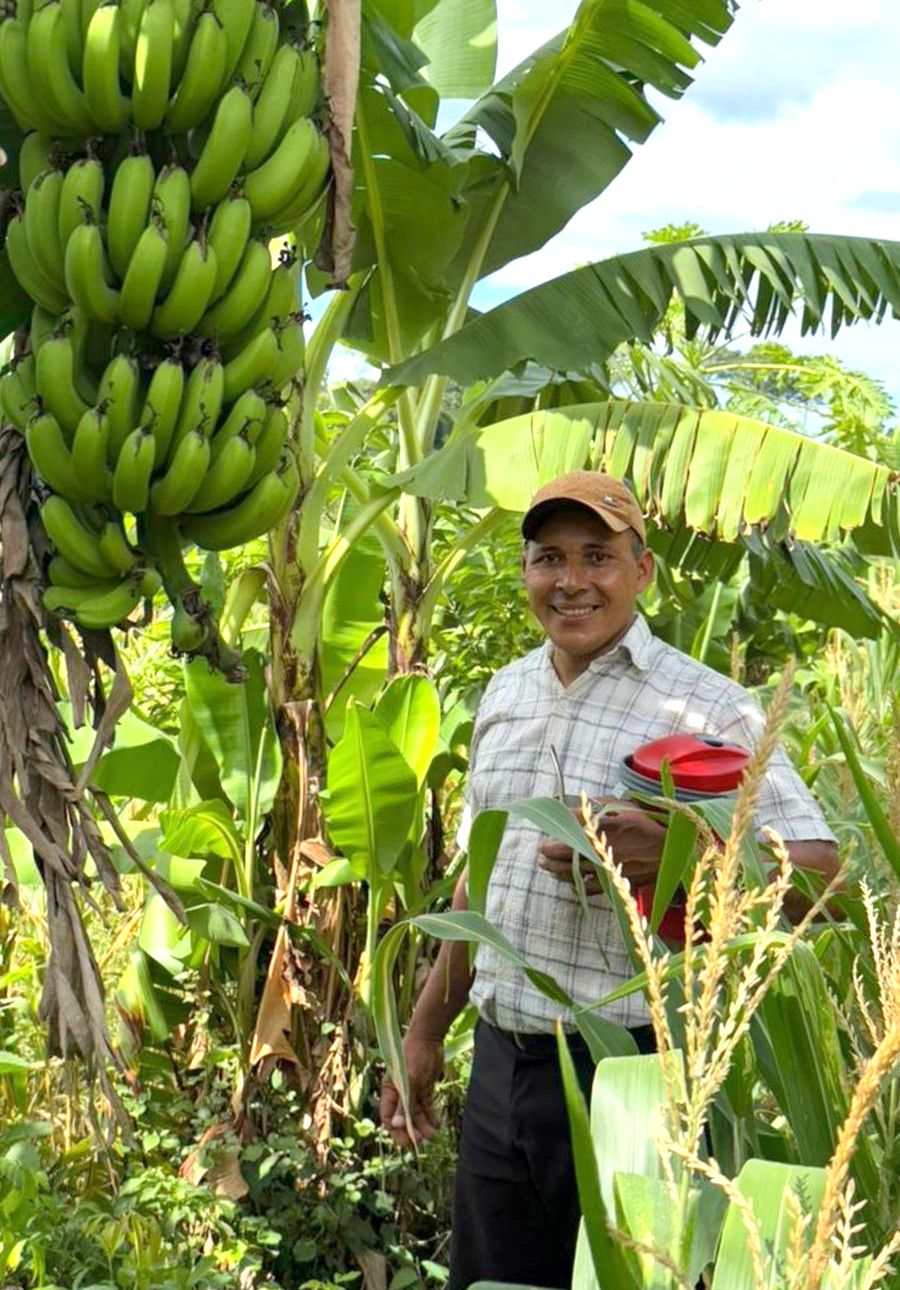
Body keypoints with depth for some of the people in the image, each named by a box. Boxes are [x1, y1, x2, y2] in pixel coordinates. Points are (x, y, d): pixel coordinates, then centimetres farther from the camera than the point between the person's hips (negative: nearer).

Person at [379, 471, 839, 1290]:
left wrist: (670, 859, -31)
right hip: (501, 1067, 6)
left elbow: (820, 868, -15)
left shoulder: (704, 706, -10)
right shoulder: (505, 694, 10)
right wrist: (426, 1030, 21)